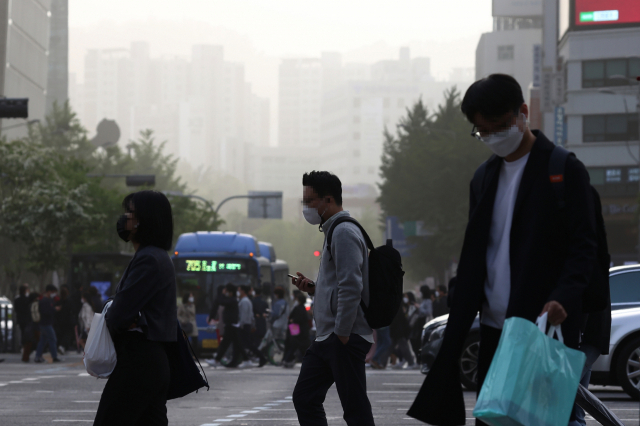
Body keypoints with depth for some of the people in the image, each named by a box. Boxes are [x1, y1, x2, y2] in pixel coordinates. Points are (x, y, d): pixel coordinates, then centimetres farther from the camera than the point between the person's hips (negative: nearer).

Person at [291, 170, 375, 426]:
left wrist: (342, 334, -21)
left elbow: (351, 288, -21)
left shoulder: (344, 233, -13)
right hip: (326, 337, 11)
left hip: (346, 338, -11)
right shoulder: (333, 232, 19)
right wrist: (312, 288, 10)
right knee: (304, 398, 9)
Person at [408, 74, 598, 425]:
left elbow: (583, 245, -9)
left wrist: (563, 298, -26)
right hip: (495, 329, 6)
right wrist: (454, 334, 14)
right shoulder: (484, 178, 17)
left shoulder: (564, 170, -3)